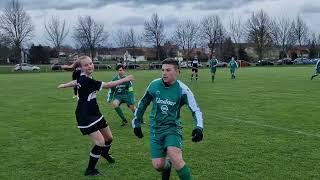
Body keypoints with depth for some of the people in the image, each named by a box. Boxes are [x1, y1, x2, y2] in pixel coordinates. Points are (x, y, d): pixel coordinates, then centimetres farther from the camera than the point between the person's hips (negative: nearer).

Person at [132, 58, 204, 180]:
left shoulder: (182, 89, -11)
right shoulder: (154, 85, -3)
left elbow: (196, 110, -8)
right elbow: (143, 103, 13)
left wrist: (199, 127, -25)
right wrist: (136, 122, 13)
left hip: (172, 128, -3)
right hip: (156, 129, 3)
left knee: (174, 157, -28)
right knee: (158, 165, -3)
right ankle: (167, 166, 33)